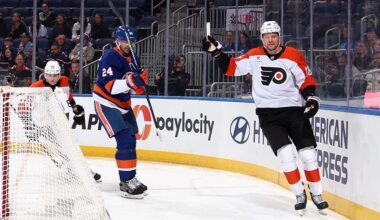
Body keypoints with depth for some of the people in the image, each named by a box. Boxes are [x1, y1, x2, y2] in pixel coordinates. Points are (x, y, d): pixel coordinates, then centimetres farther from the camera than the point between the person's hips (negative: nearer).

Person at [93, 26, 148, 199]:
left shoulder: (133, 58, 6)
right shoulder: (110, 58, -19)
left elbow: (135, 85, 10)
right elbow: (110, 86, -28)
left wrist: (140, 80, -13)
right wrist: (129, 82, -43)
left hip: (123, 104, 9)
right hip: (106, 104, -9)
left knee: (130, 141, 14)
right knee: (125, 140, -19)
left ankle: (130, 178, 29)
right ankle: (126, 182, -18)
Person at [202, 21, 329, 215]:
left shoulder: (293, 56, -5)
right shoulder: (254, 56, 0)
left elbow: (306, 80, -2)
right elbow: (231, 67, 4)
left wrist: (311, 98, -17)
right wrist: (215, 51, -6)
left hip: (294, 110, 0)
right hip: (268, 114, 0)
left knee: (308, 153, -2)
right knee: (285, 153, -13)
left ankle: (316, 194, 15)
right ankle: (299, 195, 1)